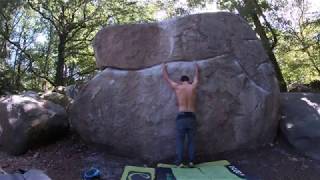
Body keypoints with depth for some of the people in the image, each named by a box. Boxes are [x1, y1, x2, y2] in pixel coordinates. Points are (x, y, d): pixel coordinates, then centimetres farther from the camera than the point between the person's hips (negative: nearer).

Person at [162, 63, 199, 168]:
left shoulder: (177, 87, 3)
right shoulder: (193, 86, 8)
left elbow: (167, 78, 17)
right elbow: (196, 78, 30)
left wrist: (164, 68, 35)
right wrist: (196, 68, 49)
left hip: (181, 117, -2)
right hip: (191, 117, 2)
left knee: (180, 140, 1)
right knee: (191, 141, 8)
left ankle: (180, 162, -2)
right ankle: (191, 161, 7)